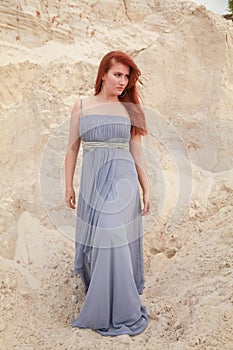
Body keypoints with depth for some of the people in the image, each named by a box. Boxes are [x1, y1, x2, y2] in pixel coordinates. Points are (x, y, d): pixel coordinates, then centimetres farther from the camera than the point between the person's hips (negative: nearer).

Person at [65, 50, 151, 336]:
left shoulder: (129, 110, 5)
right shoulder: (82, 106, 4)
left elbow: (137, 152, 7)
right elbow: (72, 149, 6)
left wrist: (147, 190, 5)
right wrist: (69, 186, 4)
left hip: (123, 182, -1)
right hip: (92, 182, 1)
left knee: (115, 242, -3)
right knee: (97, 241, 7)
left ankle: (118, 310, 13)